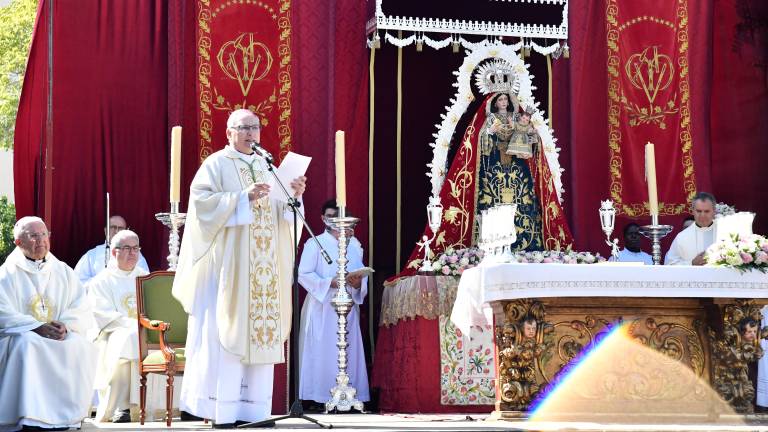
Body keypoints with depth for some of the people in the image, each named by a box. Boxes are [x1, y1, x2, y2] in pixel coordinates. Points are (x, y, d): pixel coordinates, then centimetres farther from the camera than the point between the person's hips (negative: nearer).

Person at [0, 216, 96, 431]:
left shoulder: (64, 272, 15)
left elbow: (83, 311, 7)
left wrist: (65, 325, -14)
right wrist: (37, 327, -21)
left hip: (61, 335, 3)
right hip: (19, 335, -3)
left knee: (81, 346, -28)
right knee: (28, 345, -37)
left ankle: (67, 414, -23)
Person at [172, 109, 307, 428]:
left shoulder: (265, 166, 18)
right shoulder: (216, 165, -1)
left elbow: (280, 214, 17)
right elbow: (202, 201, -14)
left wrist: (294, 196, -4)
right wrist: (244, 197, -21)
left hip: (263, 268, 6)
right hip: (227, 264, -6)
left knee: (260, 332, 2)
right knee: (225, 333, -9)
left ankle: (252, 407, 5)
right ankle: (222, 410, -7)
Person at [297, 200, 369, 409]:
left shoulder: (354, 244, 15)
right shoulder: (314, 243, 2)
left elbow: (362, 273, 14)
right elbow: (304, 274, -7)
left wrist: (358, 283, -9)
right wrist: (329, 283, -18)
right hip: (322, 307, -4)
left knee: (349, 351, 1)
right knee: (323, 352, -8)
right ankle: (321, 396, -6)